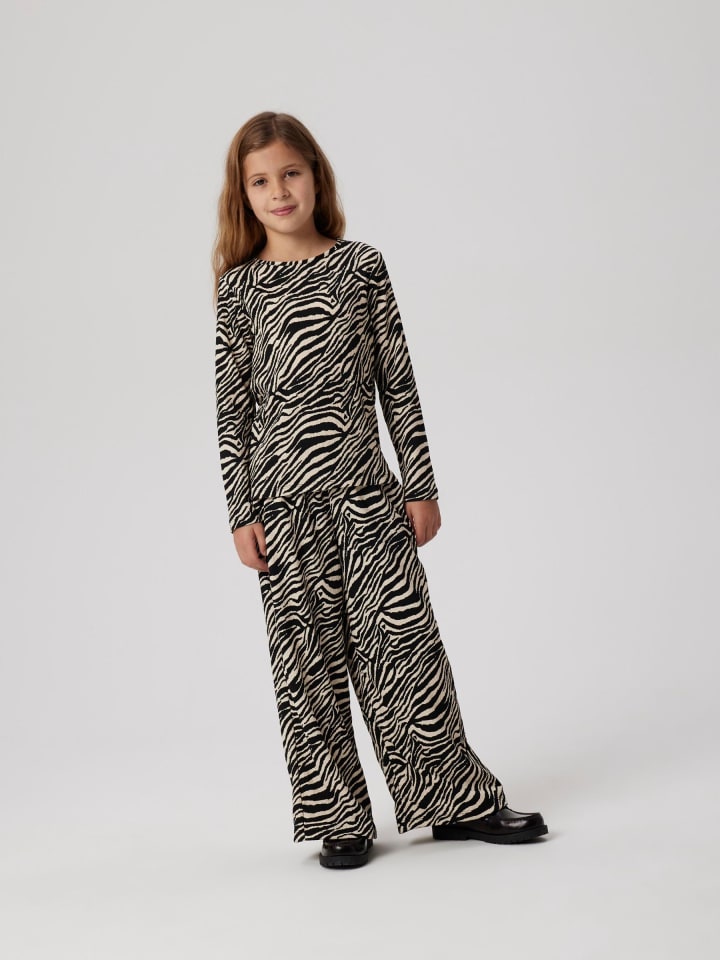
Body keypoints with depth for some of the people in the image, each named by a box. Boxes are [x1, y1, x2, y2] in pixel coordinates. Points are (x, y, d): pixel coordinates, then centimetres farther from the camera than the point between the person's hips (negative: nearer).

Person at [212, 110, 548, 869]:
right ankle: (339, 820, 16)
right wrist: (241, 514, -2)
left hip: (368, 492, 0)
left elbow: (398, 382, 6)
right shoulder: (240, 287, 3)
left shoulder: (361, 264, 5)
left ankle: (455, 800, 15)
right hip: (285, 501, 0)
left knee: (405, 644, 2)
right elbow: (232, 408, 3)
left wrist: (422, 487, 4)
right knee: (306, 661, 4)